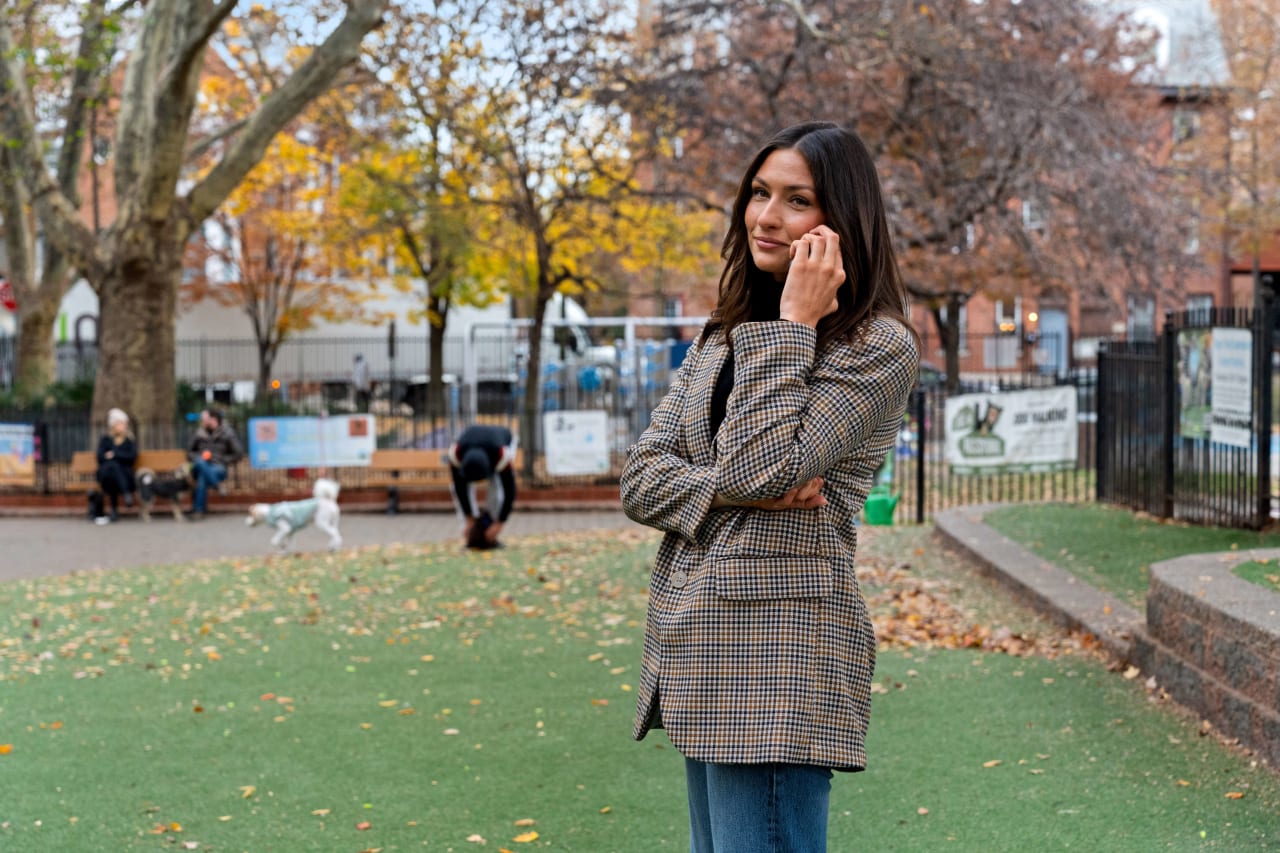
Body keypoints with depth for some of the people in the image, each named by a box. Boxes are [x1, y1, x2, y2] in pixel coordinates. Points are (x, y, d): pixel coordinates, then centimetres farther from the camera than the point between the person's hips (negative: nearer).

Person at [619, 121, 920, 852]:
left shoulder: (881, 346, -8)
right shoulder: (724, 337, 14)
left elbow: (760, 465, -19)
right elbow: (641, 477, 5)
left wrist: (791, 325, -13)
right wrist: (736, 492, -13)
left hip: (780, 656, -8)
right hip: (701, 655, 8)